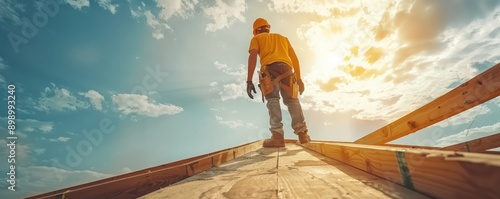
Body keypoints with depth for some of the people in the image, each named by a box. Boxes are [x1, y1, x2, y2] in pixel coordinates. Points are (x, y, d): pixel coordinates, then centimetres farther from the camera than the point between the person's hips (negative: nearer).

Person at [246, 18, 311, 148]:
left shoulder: (257, 38, 25)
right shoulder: (282, 37, 37)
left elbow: (253, 56, 4)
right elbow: (294, 58, 25)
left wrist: (249, 80, -3)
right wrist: (298, 78, 23)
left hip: (270, 69, -3)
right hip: (286, 68, 3)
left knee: (273, 100, -6)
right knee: (291, 99, 2)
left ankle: (277, 136, -19)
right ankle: (302, 132, -11)